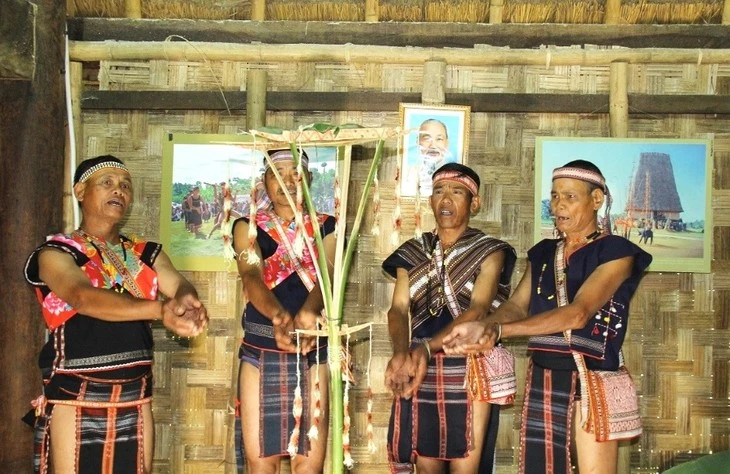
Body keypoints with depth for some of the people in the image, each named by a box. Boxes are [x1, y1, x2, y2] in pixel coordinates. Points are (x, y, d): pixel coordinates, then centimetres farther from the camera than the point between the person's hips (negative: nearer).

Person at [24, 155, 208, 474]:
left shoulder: (147, 254, 11)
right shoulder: (56, 252, -4)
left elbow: (180, 286, -7)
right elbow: (83, 297, -24)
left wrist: (187, 302, -34)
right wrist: (161, 310, -39)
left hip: (136, 398, 4)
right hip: (76, 398, -4)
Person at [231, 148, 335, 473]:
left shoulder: (326, 227, 6)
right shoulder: (248, 226, 4)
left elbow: (328, 275, -12)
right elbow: (251, 277, -14)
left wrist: (308, 312, -35)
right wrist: (278, 315, -36)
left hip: (313, 352, 0)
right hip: (260, 351, 0)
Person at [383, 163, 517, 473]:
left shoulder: (489, 252, -1)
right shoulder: (412, 251, 10)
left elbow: (477, 310, -14)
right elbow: (398, 309, -1)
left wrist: (426, 347, -28)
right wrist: (400, 353, -22)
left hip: (469, 369, -3)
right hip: (420, 370, 3)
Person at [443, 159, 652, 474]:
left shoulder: (616, 252, -7)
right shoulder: (542, 253, 13)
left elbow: (578, 313, -20)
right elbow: (517, 305, 0)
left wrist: (500, 331, -28)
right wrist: (485, 328, -24)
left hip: (593, 381, -5)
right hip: (542, 378, 5)